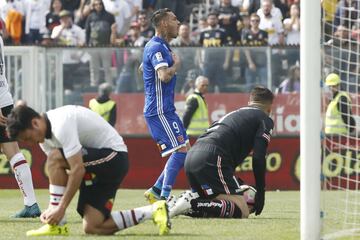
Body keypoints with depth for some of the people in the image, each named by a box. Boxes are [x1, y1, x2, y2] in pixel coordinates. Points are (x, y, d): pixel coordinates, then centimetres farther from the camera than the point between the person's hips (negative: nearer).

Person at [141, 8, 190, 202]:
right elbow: (164, 76, -29)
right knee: (180, 150, -15)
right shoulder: (156, 47, -14)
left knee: (184, 150, 10)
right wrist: (176, 64, -12)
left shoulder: (161, 46, 18)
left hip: (166, 109, 10)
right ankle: (164, 198, -16)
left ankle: (156, 191, 12)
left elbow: (142, 68, 36)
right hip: (160, 111, -10)